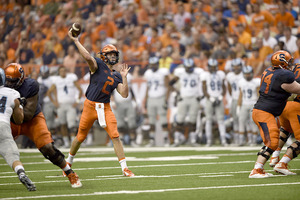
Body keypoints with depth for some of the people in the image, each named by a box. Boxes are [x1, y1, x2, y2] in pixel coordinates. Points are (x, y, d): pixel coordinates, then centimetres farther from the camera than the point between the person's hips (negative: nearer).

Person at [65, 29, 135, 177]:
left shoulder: (116, 76, 11)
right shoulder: (98, 65, -3)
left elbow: (124, 94, 4)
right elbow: (87, 57, -24)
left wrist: (124, 77, -2)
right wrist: (75, 40, -28)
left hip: (105, 108, 3)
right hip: (91, 105, -3)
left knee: (115, 136, -9)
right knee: (81, 137, 7)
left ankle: (124, 168, -8)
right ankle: (68, 162, 30)